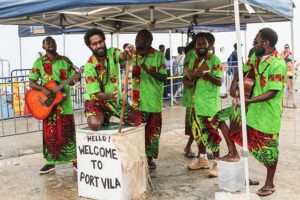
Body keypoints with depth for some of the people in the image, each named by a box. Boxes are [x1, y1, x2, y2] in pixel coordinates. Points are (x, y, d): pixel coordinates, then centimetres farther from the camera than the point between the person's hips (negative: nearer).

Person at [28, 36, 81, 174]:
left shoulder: (65, 60, 5)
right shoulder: (39, 62, 2)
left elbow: (73, 78, 7)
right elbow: (31, 82, -2)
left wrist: (76, 78, -16)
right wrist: (43, 89, -20)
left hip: (64, 101, 0)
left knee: (68, 132, 3)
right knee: (49, 133, 5)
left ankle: (75, 160, 12)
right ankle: (50, 162, 17)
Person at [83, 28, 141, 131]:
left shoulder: (111, 52, -10)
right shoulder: (89, 66, -20)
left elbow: (122, 56, -35)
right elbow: (97, 94, -22)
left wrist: (127, 53, -60)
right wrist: (110, 96, -43)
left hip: (115, 99, 4)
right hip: (96, 101, -4)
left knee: (137, 119, -4)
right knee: (95, 124, -32)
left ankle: (107, 115, 22)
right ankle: (105, 117, 7)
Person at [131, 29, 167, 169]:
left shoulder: (158, 55, -6)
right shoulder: (133, 56, 5)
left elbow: (164, 77, -9)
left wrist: (148, 70, -24)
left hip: (154, 100, -2)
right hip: (138, 100, 2)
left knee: (153, 130, 8)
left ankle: (149, 157, 23)